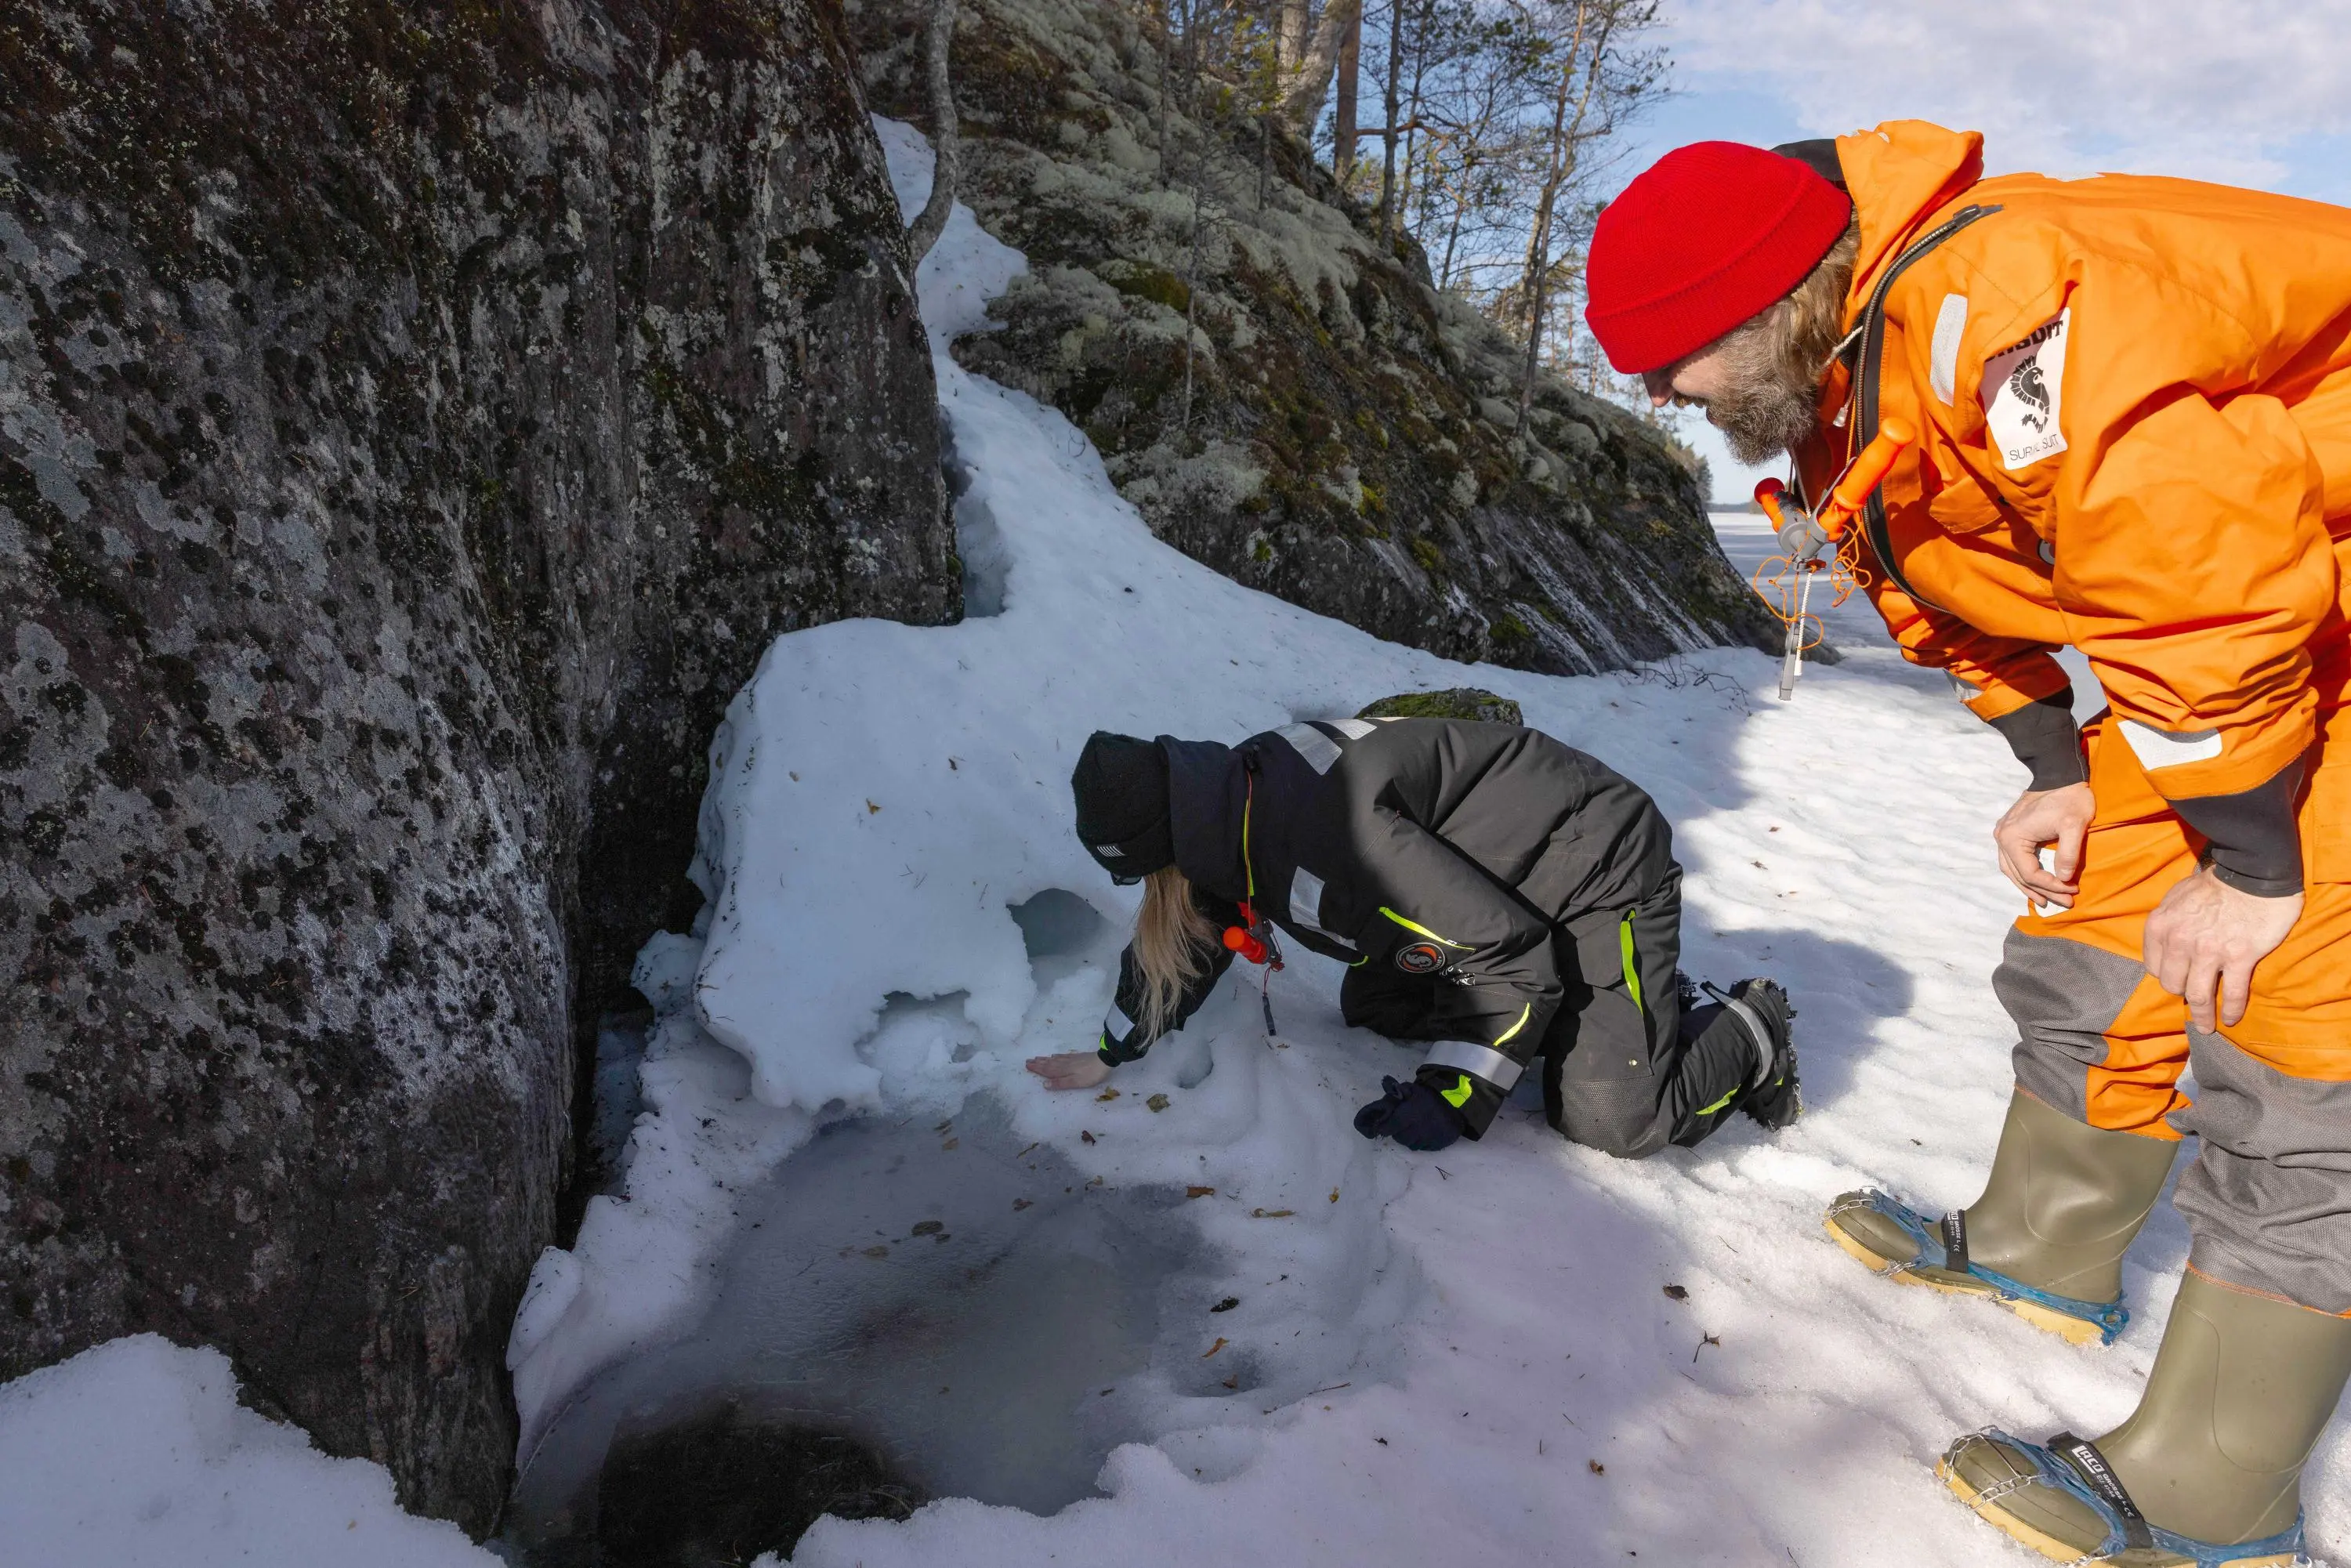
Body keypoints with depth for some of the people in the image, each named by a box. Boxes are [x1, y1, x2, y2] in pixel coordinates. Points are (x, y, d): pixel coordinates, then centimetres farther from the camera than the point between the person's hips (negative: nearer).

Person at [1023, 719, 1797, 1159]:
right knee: (1369, 1008, 9)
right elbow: (1191, 936, 11)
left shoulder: (1327, 839, -36)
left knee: (1614, 1119, -15)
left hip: (1604, 872, -9)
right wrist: (1109, 1056, 18)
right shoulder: (1235, 800, -6)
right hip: (1498, 878, 9)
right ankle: (1564, 1002, 22)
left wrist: (1450, 1098, -22)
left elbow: (1511, 955, -29)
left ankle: (1750, 1031, 13)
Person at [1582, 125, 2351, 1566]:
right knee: (2091, 943, 10)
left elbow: (2209, 565, -31)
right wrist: (2061, 775, 6)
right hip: (2217, 629, 9)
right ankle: (2046, 1254, 30)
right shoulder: (1839, 389, 0)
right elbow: (1967, 585, 11)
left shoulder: (1988, 308, -32)